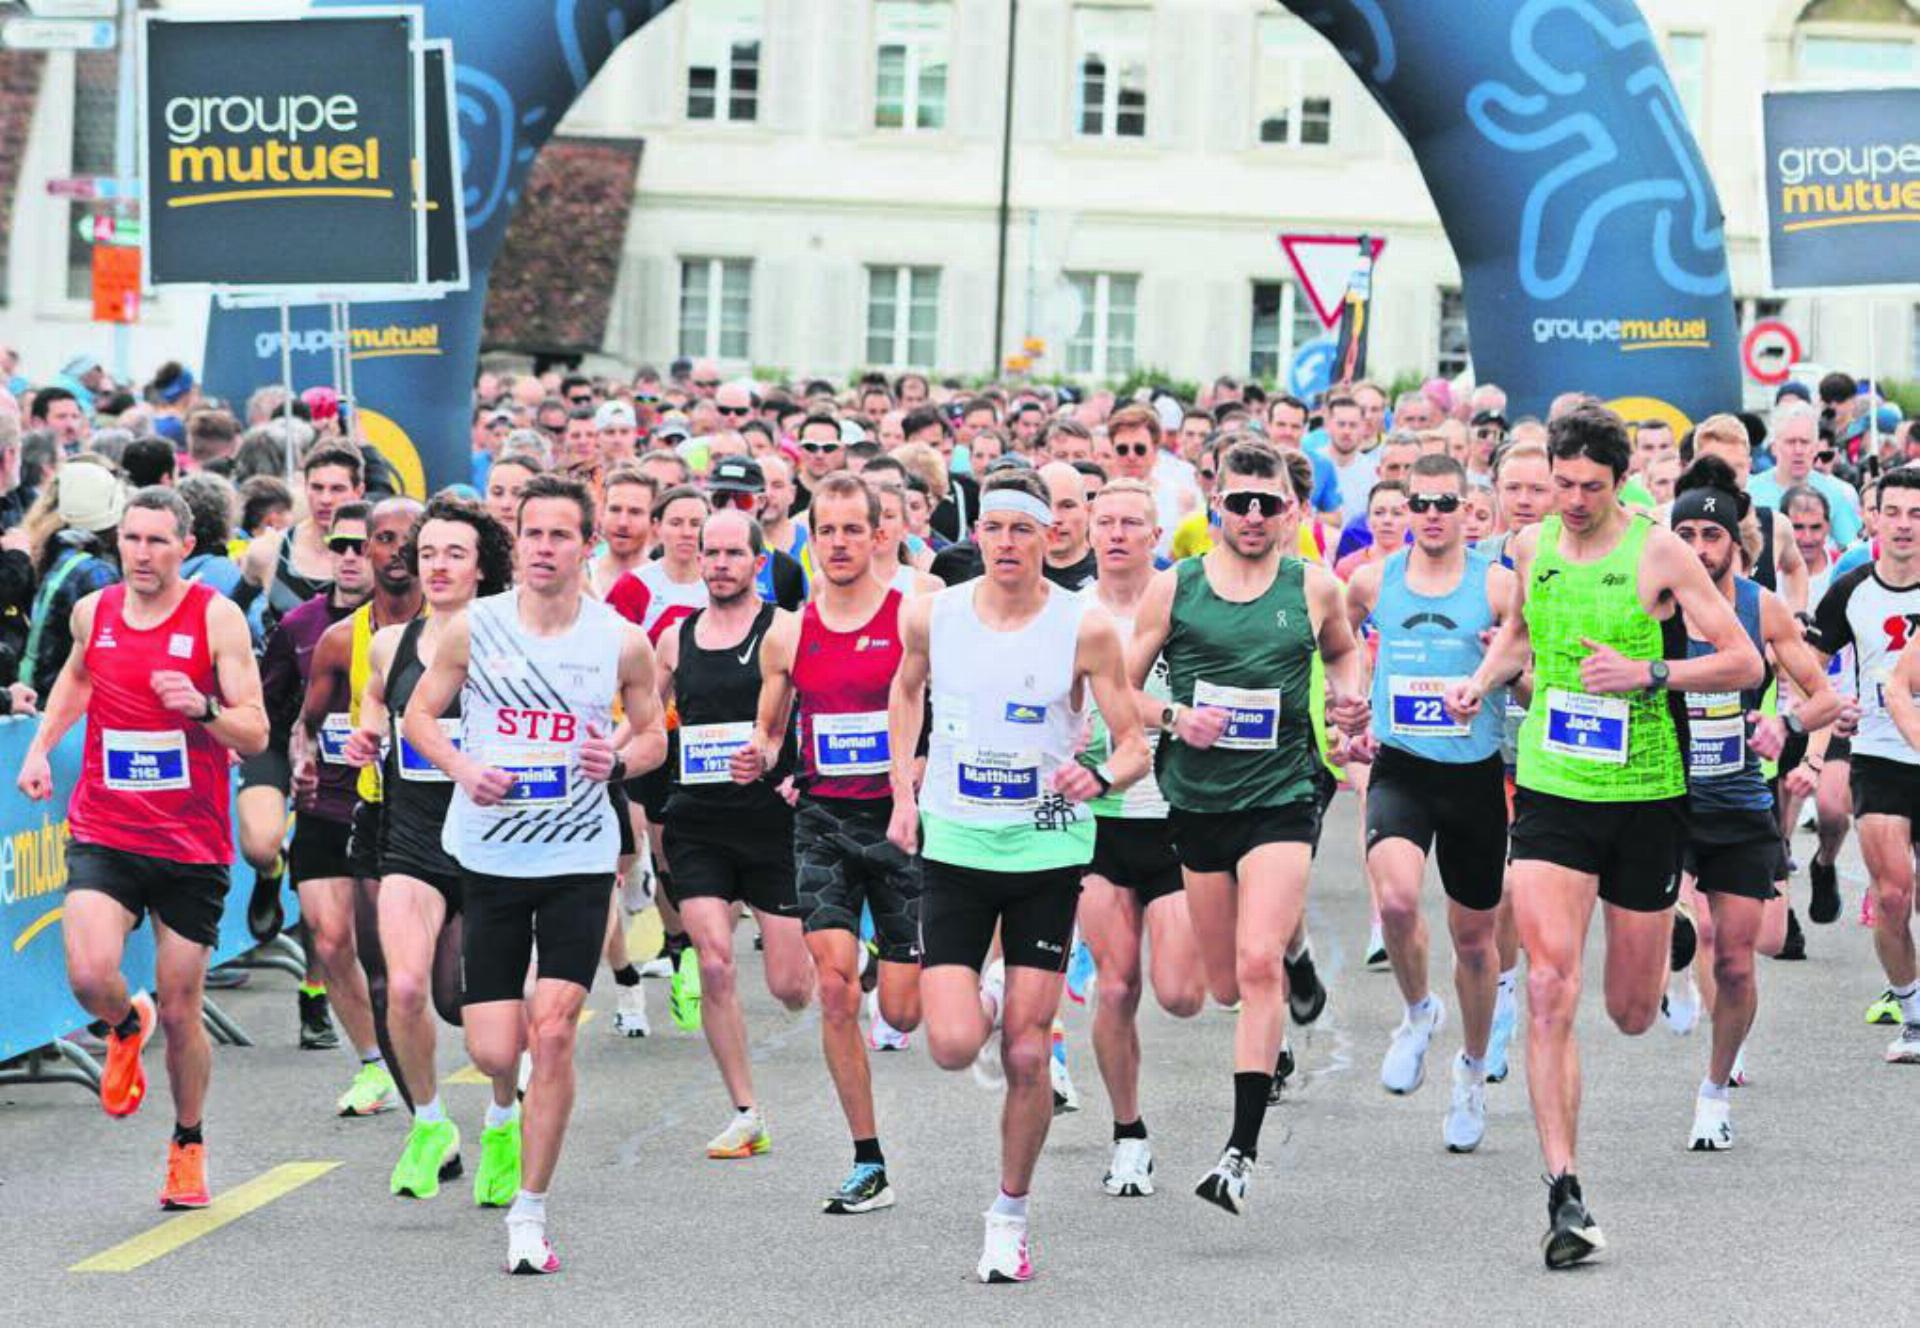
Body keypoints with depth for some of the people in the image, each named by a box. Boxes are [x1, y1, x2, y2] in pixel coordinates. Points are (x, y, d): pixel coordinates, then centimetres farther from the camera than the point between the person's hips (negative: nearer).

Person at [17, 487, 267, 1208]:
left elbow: (255, 735, -8)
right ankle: (126, 1026, 15)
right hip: (103, 832, 2)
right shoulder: (93, 612, 5)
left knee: (180, 1013, 4)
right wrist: (41, 746, 18)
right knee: (88, 974, -22)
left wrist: (201, 707, -26)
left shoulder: (217, 618, -6)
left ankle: (189, 1145, 27)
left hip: (191, 844, -2)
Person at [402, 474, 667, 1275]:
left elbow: (653, 734, 10)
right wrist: (461, 767, -12)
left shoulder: (622, 643, -3)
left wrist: (620, 762, -12)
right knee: (493, 1053, -1)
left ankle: (531, 1213, -1)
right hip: (487, 855, 1)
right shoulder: (473, 628, -4)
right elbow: (419, 712, 7)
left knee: (552, 1034, -12)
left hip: (579, 860, -1)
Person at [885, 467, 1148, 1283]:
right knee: (953, 1048, -12)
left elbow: (1134, 747, -5)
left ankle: (1010, 1219, 18)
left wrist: (1098, 778, -27)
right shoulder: (931, 616, -3)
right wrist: (903, 794, 12)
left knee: (1026, 1056, -1)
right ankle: (983, 994, 26)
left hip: (1048, 852, -1)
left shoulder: (1085, 628, -10)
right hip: (954, 847, 1)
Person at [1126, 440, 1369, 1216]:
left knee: (1258, 965, -19)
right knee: (1227, 986, 11)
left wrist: (1349, 697, 3)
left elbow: (1343, 651, 23)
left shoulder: (1314, 588, 2)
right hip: (1195, 799, 2)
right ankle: (1292, 941, 50)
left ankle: (1242, 1152, -18)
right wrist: (1174, 718, -13)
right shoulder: (1174, 588, 1)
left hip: (1281, 799, -2)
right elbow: (1120, 690, 6)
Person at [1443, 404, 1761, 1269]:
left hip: (1645, 794, -2)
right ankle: (1564, 1194, -15)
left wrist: (1647, 674, -20)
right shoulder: (1532, 546, 4)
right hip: (1551, 787, 2)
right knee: (1550, 986, -15)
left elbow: (1744, 663, -8)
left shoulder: (1657, 554, -8)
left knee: (1632, 1013, 8)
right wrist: (1483, 680, 7)